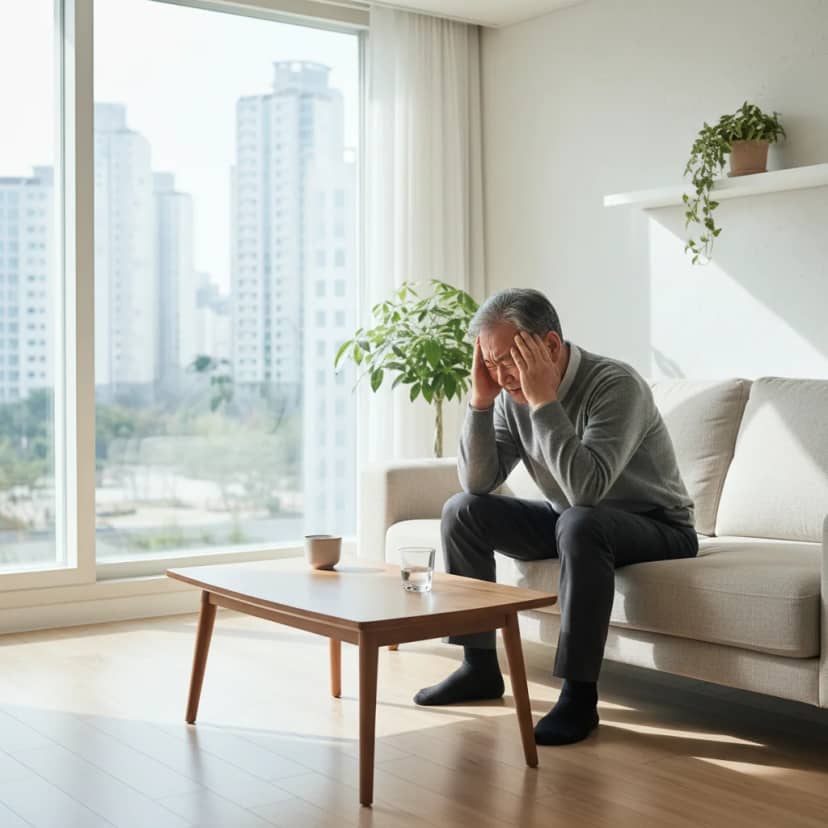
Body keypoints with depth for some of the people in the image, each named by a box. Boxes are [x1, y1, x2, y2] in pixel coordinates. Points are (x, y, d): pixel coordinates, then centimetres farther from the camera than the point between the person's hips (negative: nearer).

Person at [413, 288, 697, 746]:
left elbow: (586, 487, -39)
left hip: (655, 527, -7)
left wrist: (544, 400, -37)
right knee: (462, 510, -6)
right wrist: (481, 399, -19)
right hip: (566, 521, 7)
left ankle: (580, 695, -29)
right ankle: (480, 665, 3)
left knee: (580, 523, -38)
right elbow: (479, 482, -8)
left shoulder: (615, 384, -27)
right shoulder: (513, 394, -6)